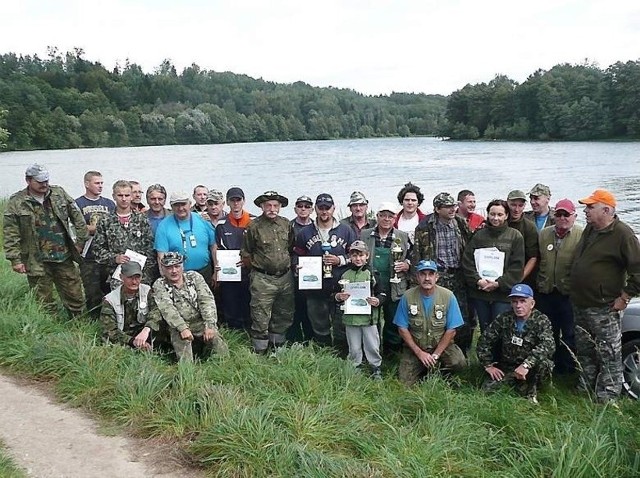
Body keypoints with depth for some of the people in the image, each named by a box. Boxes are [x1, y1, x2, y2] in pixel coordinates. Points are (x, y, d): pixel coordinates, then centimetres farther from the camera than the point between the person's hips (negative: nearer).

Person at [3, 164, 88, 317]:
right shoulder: (16, 203, -5)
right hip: (37, 262, -3)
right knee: (44, 303, 6)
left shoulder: (59, 193, 4)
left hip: (64, 257, 3)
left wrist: (82, 240, 3)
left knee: (76, 298, 11)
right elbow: (10, 235, -6)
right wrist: (15, 260, -11)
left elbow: (77, 216, 9)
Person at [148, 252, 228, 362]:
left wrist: (210, 325, -18)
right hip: (178, 326, -2)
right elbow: (167, 309, -15)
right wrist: (183, 328, -30)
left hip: (201, 322, 2)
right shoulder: (159, 285, 1)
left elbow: (206, 300, -4)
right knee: (182, 340, -32)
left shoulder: (194, 277, 6)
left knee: (216, 338, -20)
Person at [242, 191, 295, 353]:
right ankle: (259, 351, 8)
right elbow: (245, 254, 0)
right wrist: (257, 268, 5)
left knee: (284, 315, 14)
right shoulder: (254, 226, -6)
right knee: (261, 318, -4)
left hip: (286, 277, 5)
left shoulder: (286, 224, 8)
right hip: (263, 279, -5)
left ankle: (278, 348, 30)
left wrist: (289, 265, 14)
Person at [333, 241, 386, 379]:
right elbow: (335, 295, 12)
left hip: (369, 317, -1)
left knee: (373, 346, 6)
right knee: (354, 348, 11)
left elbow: (382, 294, 2)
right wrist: (338, 297, -9)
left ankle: (376, 368, 23)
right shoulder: (344, 275, 5)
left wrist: (377, 301, -17)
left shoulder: (372, 274, 1)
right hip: (350, 317, 1)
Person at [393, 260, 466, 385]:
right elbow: (402, 328, -6)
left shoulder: (448, 296, -11)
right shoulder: (408, 296, -10)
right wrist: (419, 353, -12)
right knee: (405, 382, -13)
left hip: (441, 345, 0)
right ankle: (423, 368, 18)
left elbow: (451, 330, -9)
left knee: (459, 362, -27)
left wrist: (435, 355, -13)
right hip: (415, 346, 0)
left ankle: (436, 369, 5)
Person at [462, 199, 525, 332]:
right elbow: (467, 261, 3)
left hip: (503, 294, -2)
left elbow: (517, 266, -4)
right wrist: (477, 280, -10)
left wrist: (499, 283, -12)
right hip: (479, 293, 3)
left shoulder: (515, 236, 2)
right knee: (484, 331, 12)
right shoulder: (478, 235, 8)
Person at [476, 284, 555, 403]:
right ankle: (519, 384, 12)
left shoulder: (541, 320, -12)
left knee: (544, 364, -34)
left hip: (530, 368, -3)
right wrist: (488, 365, -4)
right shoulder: (504, 318, -3)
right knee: (487, 389, -17)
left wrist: (526, 364, -39)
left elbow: (548, 345, -29)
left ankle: (530, 390, -3)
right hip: (506, 367, 3)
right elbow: (484, 341, 3)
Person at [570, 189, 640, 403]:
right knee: (584, 351, 19)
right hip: (580, 304, 9)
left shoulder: (622, 234, -16)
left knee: (609, 355, 1)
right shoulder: (589, 230, 10)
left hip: (603, 308, -9)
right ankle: (584, 390, 33)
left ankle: (607, 398, 11)